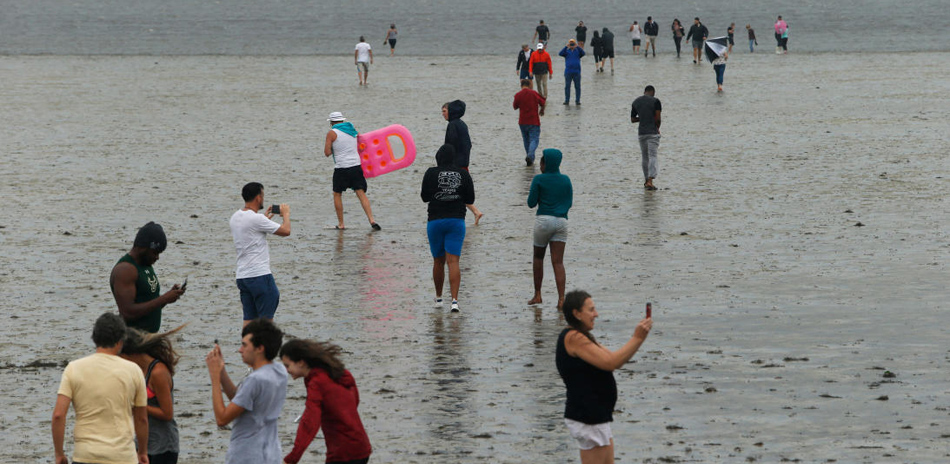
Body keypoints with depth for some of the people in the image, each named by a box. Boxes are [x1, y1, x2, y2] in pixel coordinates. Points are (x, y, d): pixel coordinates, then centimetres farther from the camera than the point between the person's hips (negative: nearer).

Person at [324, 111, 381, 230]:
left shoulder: (332, 133, -5)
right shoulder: (353, 131, 11)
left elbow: (327, 153, -6)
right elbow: (361, 147, 20)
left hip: (341, 168, -4)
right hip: (356, 166, 4)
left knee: (337, 194, 12)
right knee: (361, 194, 0)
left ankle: (341, 224, 12)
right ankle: (372, 220, -14)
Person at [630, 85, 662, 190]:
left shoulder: (636, 102, 10)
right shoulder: (655, 101, -5)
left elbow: (632, 119, 13)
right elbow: (658, 118, -11)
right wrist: (657, 127, 7)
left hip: (641, 132, 4)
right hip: (653, 132, -4)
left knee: (644, 157, 16)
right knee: (652, 156, -7)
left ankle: (647, 181, 22)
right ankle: (650, 181, -19)